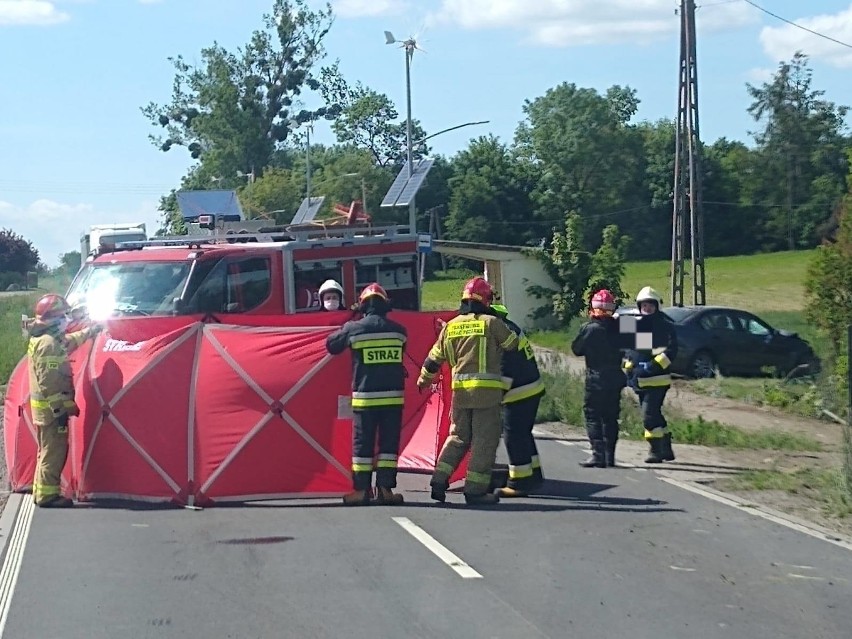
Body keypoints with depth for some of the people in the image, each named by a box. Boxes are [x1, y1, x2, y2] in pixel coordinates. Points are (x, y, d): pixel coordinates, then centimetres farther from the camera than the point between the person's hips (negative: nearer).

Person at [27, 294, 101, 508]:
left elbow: (68, 342, 33)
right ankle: (47, 495, -3)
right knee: (54, 451, -6)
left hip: (45, 406, 11)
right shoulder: (49, 344, -21)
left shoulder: (41, 339, 12)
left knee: (48, 450, 18)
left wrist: (90, 331, 43)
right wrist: (60, 408, -22)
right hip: (52, 407, -11)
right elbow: (49, 383, -24)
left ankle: (41, 492, 24)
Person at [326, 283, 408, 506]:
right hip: (393, 395, 1)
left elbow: (331, 345, 8)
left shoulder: (354, 328, -4)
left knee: (362, 443, 6)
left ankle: (361, 489, 6)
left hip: (364, 396, -1)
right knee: (389, 442, 7)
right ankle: (385, 488, 4)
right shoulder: (398, 330, 2)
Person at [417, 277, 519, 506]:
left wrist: (424, 379, 33)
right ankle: (475, 489, 0)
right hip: (487, 389, -5)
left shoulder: (451, 326, 10)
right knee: (485, 440, 1)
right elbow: (513, 344, 5)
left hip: (460, 389, 5)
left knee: (458, 436, 16)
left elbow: (435, 357, 17)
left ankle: (439, 480, 8)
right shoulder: (491, 323, -5)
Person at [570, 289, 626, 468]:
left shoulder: (590, 328, -14)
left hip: (596, 379, -6)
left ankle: (598, 455, -12)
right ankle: (609, 455, 14)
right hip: (615, 378, 6)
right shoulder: (617, 327, 2)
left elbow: (576, 349, -2)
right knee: (610, 417, 13)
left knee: (592, 416, -2)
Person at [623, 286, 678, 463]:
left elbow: (671, 350, -11)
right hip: (640, 380, 7)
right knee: (654, 415, 13)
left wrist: (654, 365, -20)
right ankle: (666, 449, 23)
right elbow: (629, 349, 23)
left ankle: (656, 450, -10)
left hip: (657, 379, -7)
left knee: (649, 415, -15)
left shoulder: (665, 326, -4)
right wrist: (628, 368, 9)